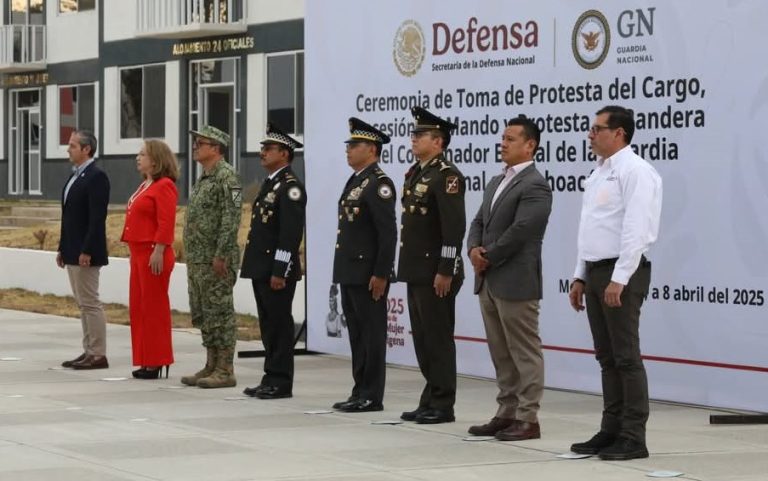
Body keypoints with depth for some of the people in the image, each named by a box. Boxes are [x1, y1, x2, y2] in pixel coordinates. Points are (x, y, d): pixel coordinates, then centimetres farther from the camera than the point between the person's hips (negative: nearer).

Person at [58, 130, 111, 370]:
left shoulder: (96, 177, -14)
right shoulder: (75, 176, 15)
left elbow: (97, 218, -20)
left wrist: (87, 251, -23)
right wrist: (62, 248, 16)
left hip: (86, 253, -9)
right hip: (73, 252, 10)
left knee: (90, 303, -7)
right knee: (83, 304, 11)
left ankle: (98, 355, -4)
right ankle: (89, 351, 15)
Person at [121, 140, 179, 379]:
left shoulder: (164, 186, -11)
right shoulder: (144, 185, 17)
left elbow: (166, 224, -18)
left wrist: (158, 252, -23)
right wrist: (135, 252, 18)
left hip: (153, 254, -10)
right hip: (138, 252, 10)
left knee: (154, 307, -4)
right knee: (138, 307, 11)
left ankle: (157, 362, 1)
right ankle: (146, 361, 16)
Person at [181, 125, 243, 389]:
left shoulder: (226, 176, -13)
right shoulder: (203, 178, 18)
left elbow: (231, 218, -19)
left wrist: (221, 255, -22)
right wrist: (191, 258, 18)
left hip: (216, 261, -10)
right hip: (197, 259, 10)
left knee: (220, 313, -6)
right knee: (202, 314, 12)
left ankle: (225, 370, -3)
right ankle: (211, 366, 18)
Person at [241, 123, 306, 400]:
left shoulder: (290, 187, -13)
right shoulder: (270, 184, 18)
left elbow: (291, 233, -19)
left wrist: (280, 272, -21)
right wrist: (256, 267, 19)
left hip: (277, 270, -10)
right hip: (261, 268, 10)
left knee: (279, 324, -5)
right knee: (268, 324, 11)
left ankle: (280, 382, -1)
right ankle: (271, 379, 16)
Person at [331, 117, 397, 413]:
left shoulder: (379, 184, -13)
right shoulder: (354, 181, 17)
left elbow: (388, 232, -18)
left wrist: (381, 274, -20)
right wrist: (343, 271, 18)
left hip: (368, 275, -9)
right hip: (350, 273, 9)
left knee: (372, 334, -4)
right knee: (357, 334, 12)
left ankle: (372, 397, 0)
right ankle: (360, 392, 17)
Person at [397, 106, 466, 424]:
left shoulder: (446, 176, -13)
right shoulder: (414, 174, 15)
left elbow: (454, 227, -18)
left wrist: (445, 272, -21)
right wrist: (406, 267, 18)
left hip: (436, 273, -9)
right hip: (416, 271, 9)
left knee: (438, 338, -4)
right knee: (422, 338, 12)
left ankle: (443, 406, 1)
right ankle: (429, 401, 18)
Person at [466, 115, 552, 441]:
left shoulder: (535, 186, -11)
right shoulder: (496, 183, 19)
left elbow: (519, 231, -19)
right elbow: (479, 222, 17)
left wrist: (488, 257, -10)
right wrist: (474, 249, -3)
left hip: (516, 282, -9)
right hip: (489, 282, 9)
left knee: (524, 353, -3)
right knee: (501, 354, 12)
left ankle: (528, 419, -1)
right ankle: (507, 414, 18)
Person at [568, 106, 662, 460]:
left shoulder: (634, 171, -11)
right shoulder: (599, 173, 17)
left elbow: (636, 229, -19)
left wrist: (618, 279, -22)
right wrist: (581, 276, 18)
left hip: (622, 273, -9)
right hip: (596, 271, 9)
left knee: (626, 357, -7)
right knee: (607, 358, 10)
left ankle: (633, 438, -4)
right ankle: (611, 431, 15)